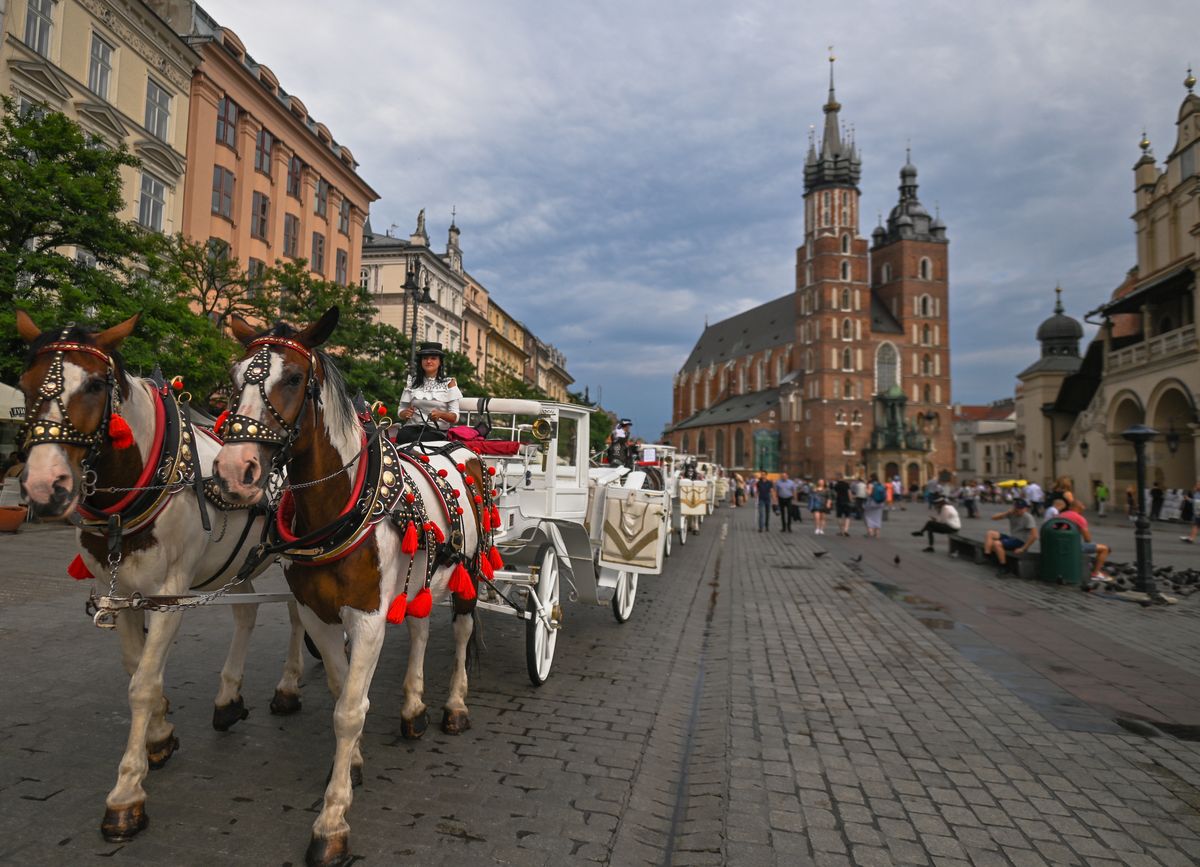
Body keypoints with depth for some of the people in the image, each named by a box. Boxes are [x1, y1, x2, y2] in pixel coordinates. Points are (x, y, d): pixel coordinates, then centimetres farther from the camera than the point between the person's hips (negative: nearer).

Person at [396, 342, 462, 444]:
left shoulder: (449, 383, 8)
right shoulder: (411, 382, 17)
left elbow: (455, 417, 0)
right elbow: (401, 412, 18)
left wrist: (441, 414, -20)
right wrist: (405, 413, -6)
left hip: (438, 430, -3)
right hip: (413, 426, 3)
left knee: (416, 440, -34)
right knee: (401, 436, -32)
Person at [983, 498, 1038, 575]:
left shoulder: (1028, 518, -15)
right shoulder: (1012, 513, 3)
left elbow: (1034, 536, -22)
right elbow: (994, 517, 1)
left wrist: (1023, 549, -20)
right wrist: (1007, 513, -15)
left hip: (1020, 541, -7)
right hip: (1011, 537, 7)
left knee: (997, 544, -28)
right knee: (990, 533, -10)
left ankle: (1004, 568, -14)